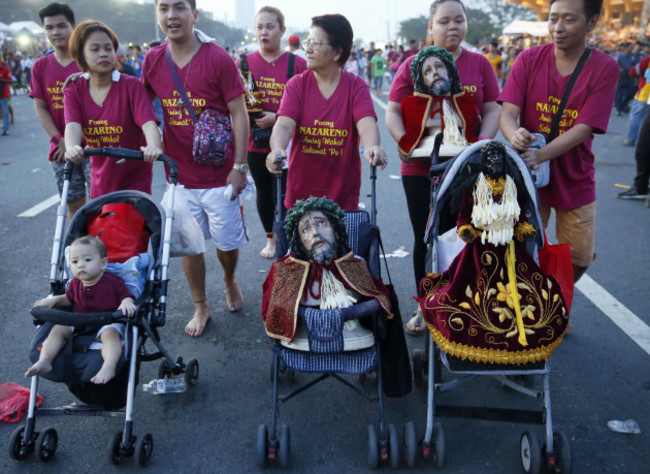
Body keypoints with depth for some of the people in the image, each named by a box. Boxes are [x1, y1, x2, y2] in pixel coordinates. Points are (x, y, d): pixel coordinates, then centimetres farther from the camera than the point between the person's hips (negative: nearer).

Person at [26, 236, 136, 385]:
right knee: (58, 329, -11)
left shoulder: (113, 282, -11)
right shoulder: (75, 284, 7)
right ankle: (44, 362, -17)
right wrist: (54, 300, 8)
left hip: (107, 323, -6)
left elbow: (126, 296, -7)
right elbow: (69, 298, 26)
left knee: (110, 333, -37)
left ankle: (109, 367, -53)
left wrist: (126, 303, -31)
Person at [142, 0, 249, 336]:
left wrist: (239, 166, -11)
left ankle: (230, 281, 42)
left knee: (227, 241, 9)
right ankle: (200, 307, 29)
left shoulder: (218, 59, -11)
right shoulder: (152, 61, 1)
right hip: (178, 173, 3)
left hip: (219, 173, -3)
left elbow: (239, 114, -9)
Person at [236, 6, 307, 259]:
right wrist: (249, 116, -12)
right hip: (256, 142, 3)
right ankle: (270, 239, 33)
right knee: (263, 192, 14)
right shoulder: (244, 63, 3)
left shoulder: (297, 64, -6)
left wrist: (277, 118, -18)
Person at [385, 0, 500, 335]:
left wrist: (484, 143, -13)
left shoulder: (480, 65, 5)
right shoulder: (413, 66, 2)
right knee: (425, 238, 8)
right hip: (420, 168, 0)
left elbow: (492, 110, 4)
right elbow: (393, 111, 0)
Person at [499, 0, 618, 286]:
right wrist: (515, 136, -39)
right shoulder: (529, 59, -7)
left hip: (575, 180, 0)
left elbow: (584, 129, -18)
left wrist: (539, 156, -34)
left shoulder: (605, 69, -11)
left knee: (579, 257, 7)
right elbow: (507, 113, -14)